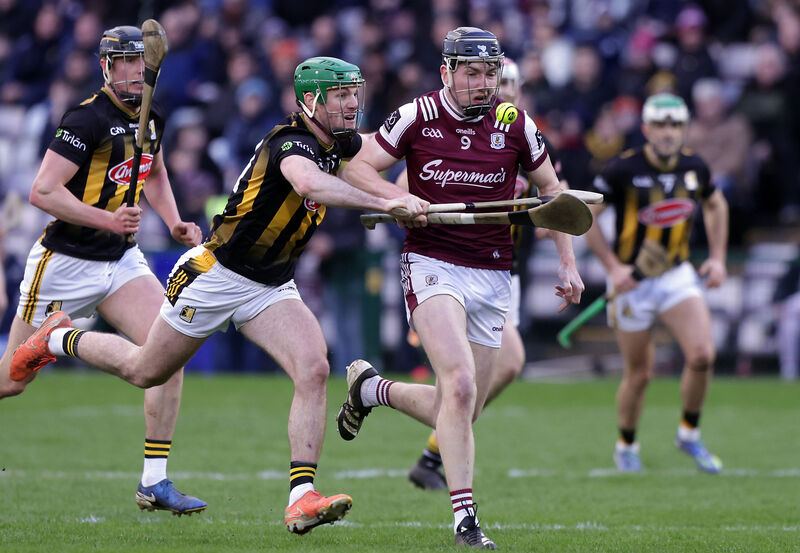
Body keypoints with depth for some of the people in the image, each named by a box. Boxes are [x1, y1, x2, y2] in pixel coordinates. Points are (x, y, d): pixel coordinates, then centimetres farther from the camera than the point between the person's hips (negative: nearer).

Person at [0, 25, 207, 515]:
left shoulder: (151, 117, 5)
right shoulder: (89, 118, -19)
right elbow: (43, 192, -23)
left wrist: (174, 222, 11)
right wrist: (107, 220, -31)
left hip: (121, 261, 6)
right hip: (65, 263, -6)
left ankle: (155, 482, -9)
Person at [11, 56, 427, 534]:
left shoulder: (340, 143, 0)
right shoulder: (291, 142, -26)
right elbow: (310, 183, -51)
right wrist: (384, 204, -56)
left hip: (272, 288, 6)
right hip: (217, 275, -6)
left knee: (313, 369, -20)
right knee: (145, 372, 12)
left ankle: (302, 498, -25)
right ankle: (59, 339, 41)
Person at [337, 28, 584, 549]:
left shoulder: (516, 126, 2)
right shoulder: (418, 116, -4)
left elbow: (551, 189, 16)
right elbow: (358, 169, 1)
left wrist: (568, 262, 10)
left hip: (492, 277, 4)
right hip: (432, 265, -4)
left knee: (460, 412, 5)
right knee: (460, 386, -24)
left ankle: (371, 388, 33)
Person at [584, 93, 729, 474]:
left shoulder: (694, 167, -1)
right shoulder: (624, 169, -15)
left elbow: (715, 205, 19)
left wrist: (717, 257, 11)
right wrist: (612, 266, -15)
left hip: (677, 276, 3)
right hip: (632, 281, -3)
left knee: (702, 356, -15)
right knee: (639, 374, 2)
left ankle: (689, 434, 7)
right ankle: (626, 446, 26)